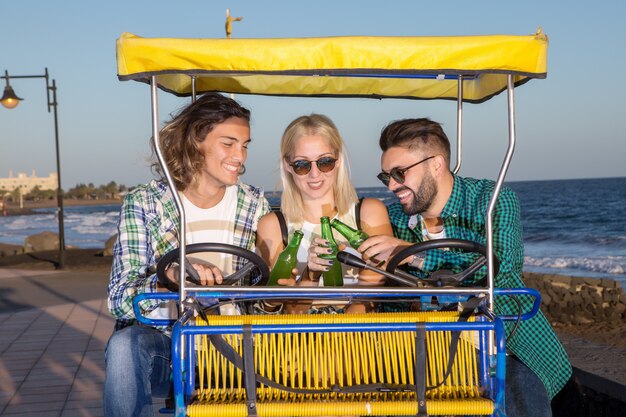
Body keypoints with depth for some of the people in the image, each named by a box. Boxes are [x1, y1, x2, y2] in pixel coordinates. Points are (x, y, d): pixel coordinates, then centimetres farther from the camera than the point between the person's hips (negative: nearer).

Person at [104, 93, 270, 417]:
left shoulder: (255, 205, 5)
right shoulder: (143, 204, -5)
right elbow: (120, 300, -12)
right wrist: (171, 274, -32)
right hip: (160, 344, -2)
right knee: (125, 344, -34)